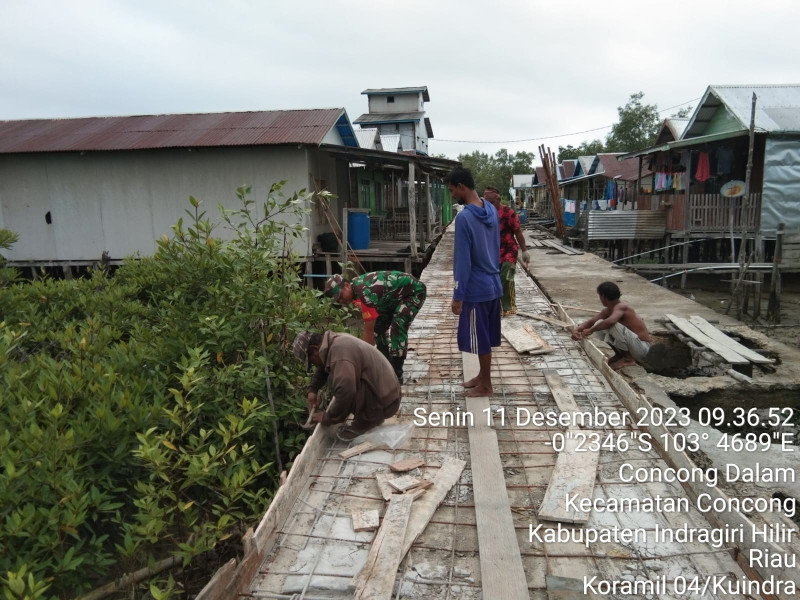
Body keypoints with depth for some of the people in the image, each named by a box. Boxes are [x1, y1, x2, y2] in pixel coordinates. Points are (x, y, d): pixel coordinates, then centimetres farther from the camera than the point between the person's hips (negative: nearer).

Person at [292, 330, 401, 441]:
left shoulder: (339, 353, -23)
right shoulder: (336, 340, 6)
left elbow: (345, 392, -33)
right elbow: (324, 366, 24)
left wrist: (327, 418, -18)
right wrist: (312, 390, 8)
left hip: (384, 403, -10)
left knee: (334, 380, -19)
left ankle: (369, 418, -4)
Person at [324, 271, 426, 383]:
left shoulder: (365, 293, -35)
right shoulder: (355, 286, -7)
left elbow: (368, 331, -30)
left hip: (415, 291, -9)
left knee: (397, 328, -23)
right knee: (378, 326, 4)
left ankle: (397, 374, -15)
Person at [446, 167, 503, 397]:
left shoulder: (464, 217, -21)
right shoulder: (492, 210, 6)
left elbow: (463, 260, -20)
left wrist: (458, 296, -15)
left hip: (476, 289, -8)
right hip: (493, 284, 9)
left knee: (480, 339, 5)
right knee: (485, 337, 18)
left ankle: (485, 385, 17)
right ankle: (482, 376, 31)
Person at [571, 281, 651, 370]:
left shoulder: (621, 307, -22)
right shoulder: (607, 311, 4)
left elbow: (611, 321, -43)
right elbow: (591, 322, 6)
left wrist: (591, 330, -30)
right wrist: (577, 330, -14)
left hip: (642, 348, -8)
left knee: (612, 325, -30)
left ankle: (629, 359, -12)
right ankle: (619, 354, 12)